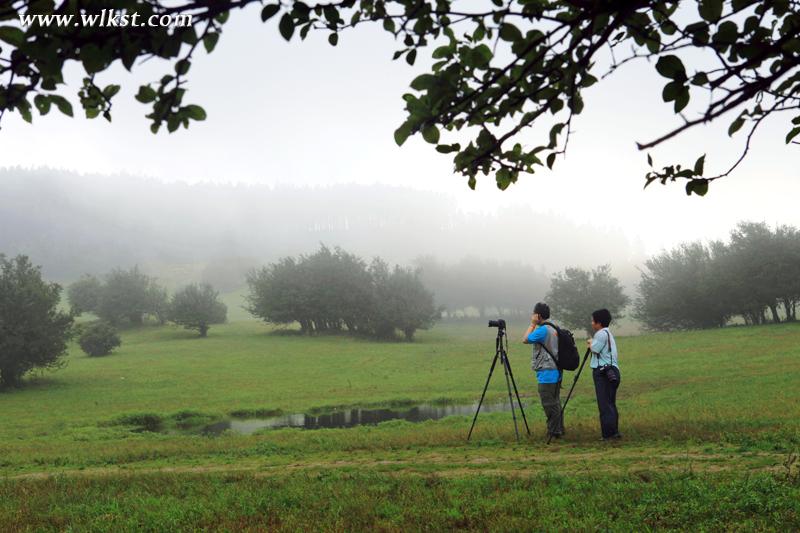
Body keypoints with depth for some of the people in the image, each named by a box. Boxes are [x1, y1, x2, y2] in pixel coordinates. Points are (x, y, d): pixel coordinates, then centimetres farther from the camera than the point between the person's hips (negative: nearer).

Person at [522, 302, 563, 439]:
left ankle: (555, 432, 0)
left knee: (549, 403, -4)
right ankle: (558, 429, 21)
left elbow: (525, 340, -8)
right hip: (556, 372, 10)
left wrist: (532, 324, -3)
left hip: (547, 373, -10)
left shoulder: (543, 330, -17)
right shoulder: (554, 329, 12)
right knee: (555, 402, 15)